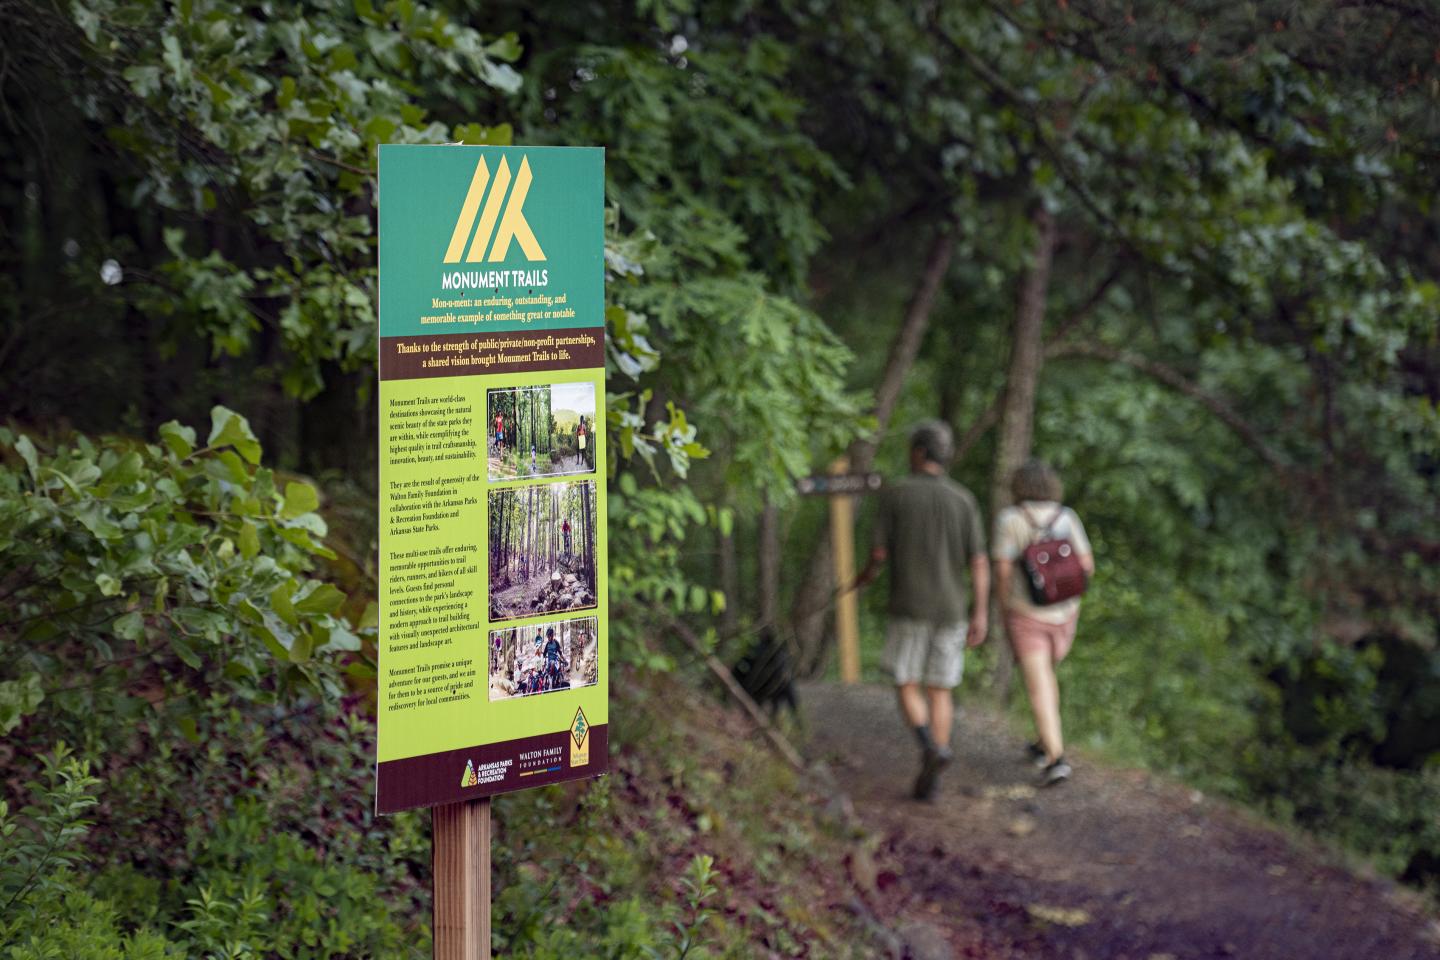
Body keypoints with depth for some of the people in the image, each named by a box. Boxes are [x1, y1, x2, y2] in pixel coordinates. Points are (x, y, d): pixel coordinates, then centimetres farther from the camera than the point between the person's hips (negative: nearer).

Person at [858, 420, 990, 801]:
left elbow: (879, 552, -4)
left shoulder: (895, 494, -6)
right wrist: (981, 614, -2)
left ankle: (929, 745, -20)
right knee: (940, 691, 10)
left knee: (907, 687, 8)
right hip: (950, 611, 3)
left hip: (908, 610, -2)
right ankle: (930, 779, 5)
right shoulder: (963, 499, 0)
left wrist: (867, 574, 19)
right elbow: (979, 562, -5)